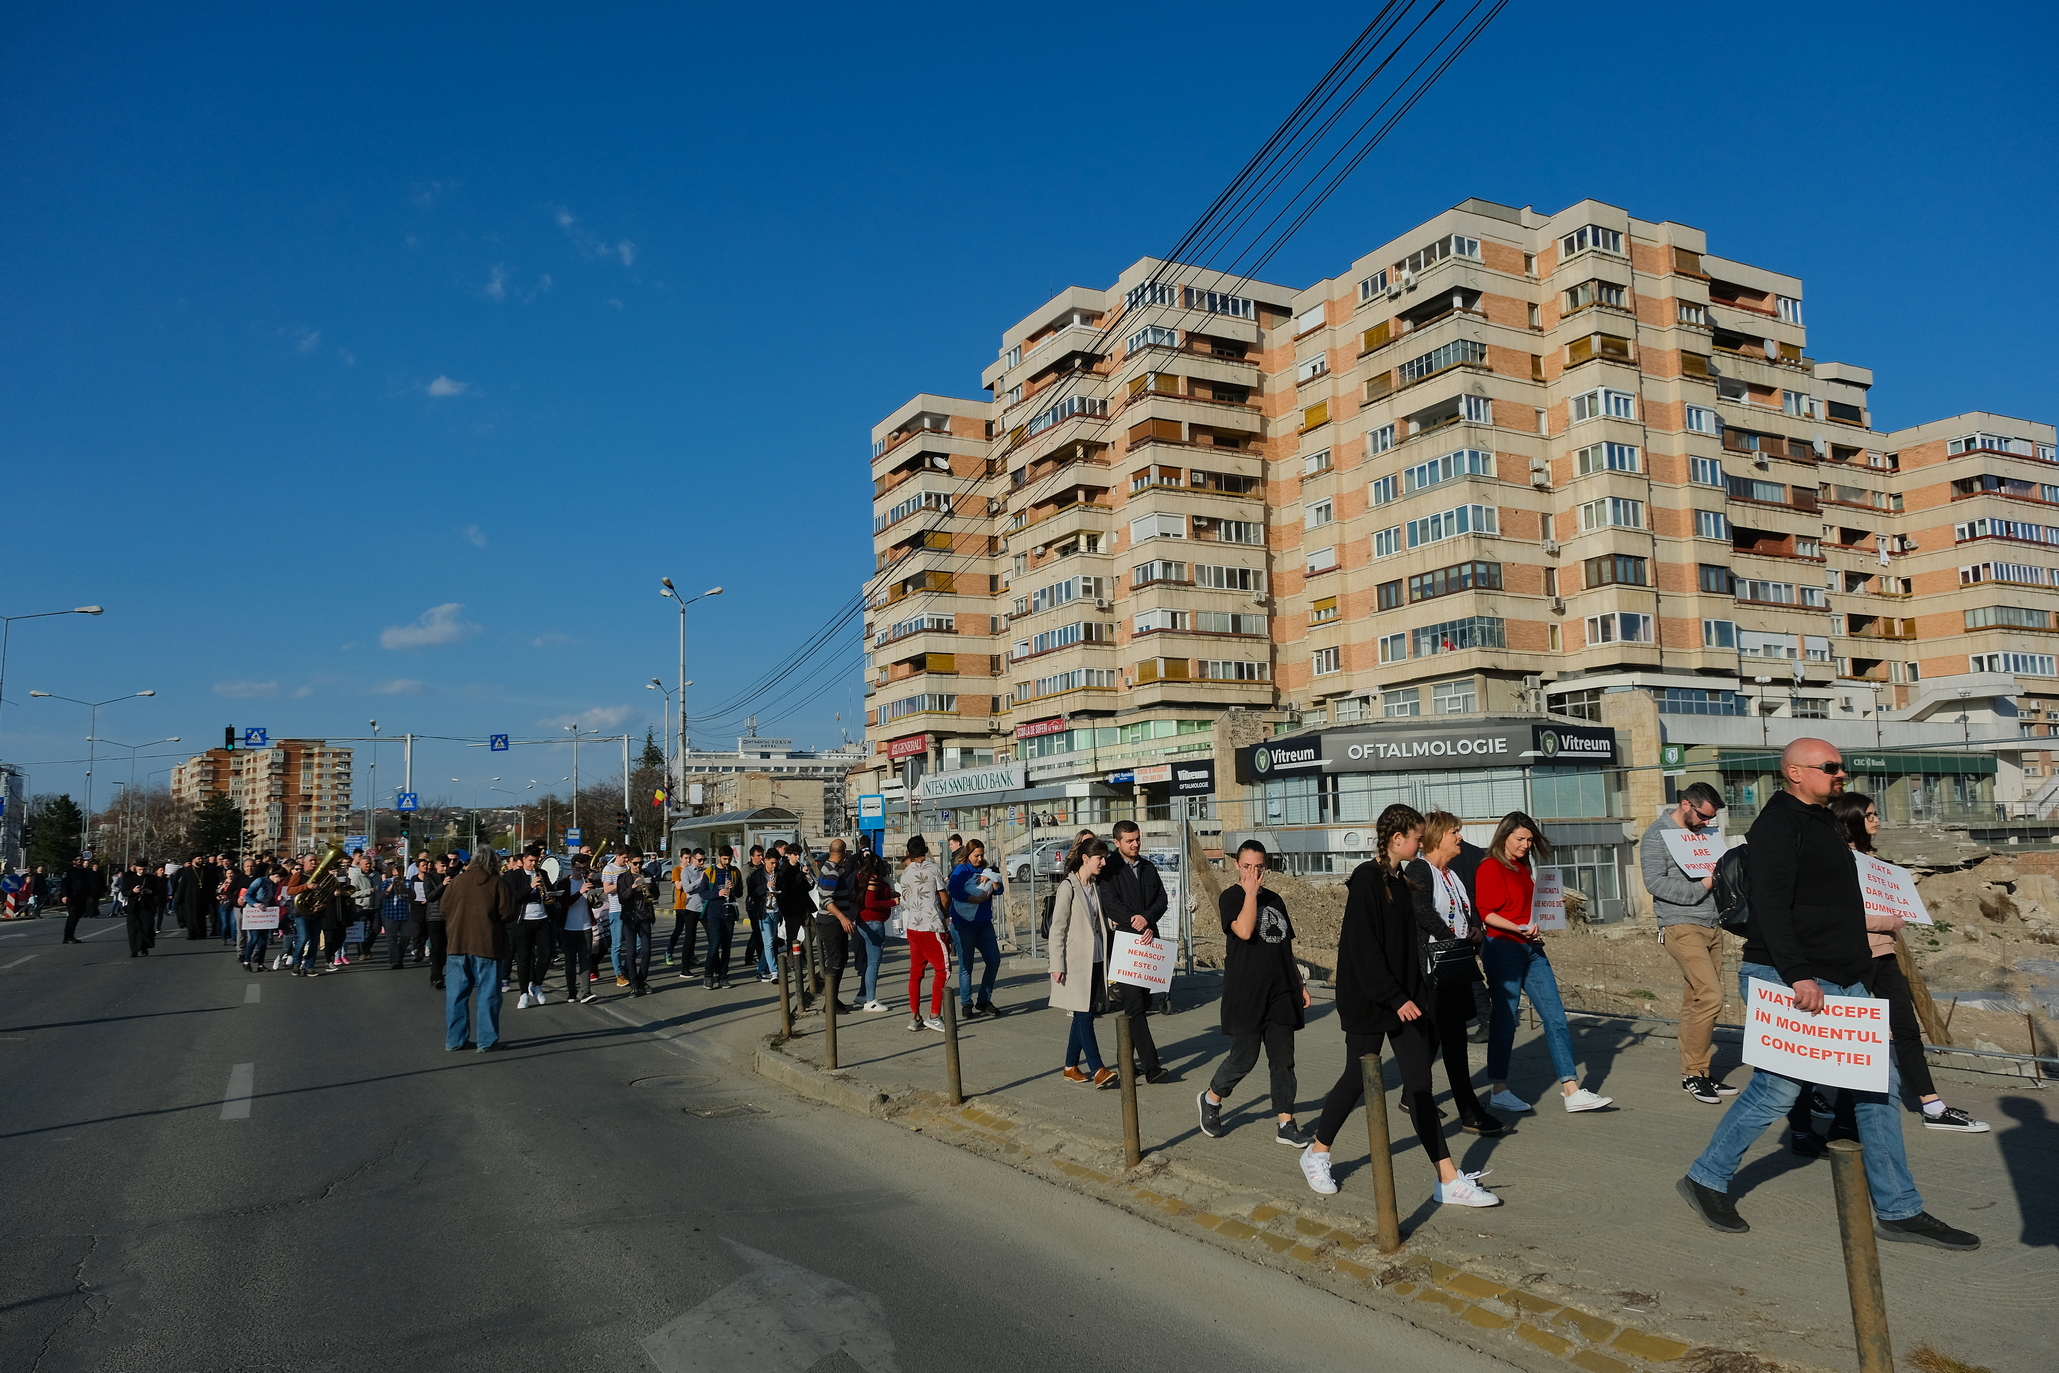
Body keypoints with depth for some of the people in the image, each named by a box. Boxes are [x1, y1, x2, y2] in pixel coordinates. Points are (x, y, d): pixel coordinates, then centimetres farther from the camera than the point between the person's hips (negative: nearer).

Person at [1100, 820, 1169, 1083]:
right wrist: (1140, 927, -14)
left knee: (1142, 1003, 7)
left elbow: (1161, 899, 8)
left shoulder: (1148, 867, 16)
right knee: (1135, 1005, -11)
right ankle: (1150, 1066, -14)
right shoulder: (1110, 870, -3)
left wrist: (1146, 918, -11)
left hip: (1148, 942, 6)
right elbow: (1111, 905, -11)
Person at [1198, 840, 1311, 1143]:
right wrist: (1250, 892, -19)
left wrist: (1300, 984, 18)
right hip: (1245, 995, -6)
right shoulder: (1231, 897, -5)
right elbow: (1244, 930, -25)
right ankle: (1211, 1099, 22)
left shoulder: (1274, 899, 15)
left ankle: (1286, 1124, 11)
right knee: (1244, 1058, -2)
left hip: (1280, 993, 6)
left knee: (1283, 1060, 5)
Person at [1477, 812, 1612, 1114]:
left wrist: (1537, 931, 6)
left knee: (1556, 1017, 2)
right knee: (1505, 1020, -2)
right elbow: (1484, 913, -14)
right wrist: (1519, 929, -24)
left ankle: (1572, 1091, 3)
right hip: (1503, 949, -8)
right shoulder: (1490, 868, -7)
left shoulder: (1522, 869, 18)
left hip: (1531, 950, 8)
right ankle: (1499, 1091, 9)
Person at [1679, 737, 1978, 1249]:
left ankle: (1898, 1210, 15)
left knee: (1880, 1083, 7)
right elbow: (1770, 906, -22)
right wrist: (1798, 975, -29)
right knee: (1778, 1088, -6)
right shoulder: (1778, 825, -13)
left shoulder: (1820, 822, 18)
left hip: (1842, 982, 10)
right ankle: (1706, 1179, 9)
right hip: (1789, 981, -10)